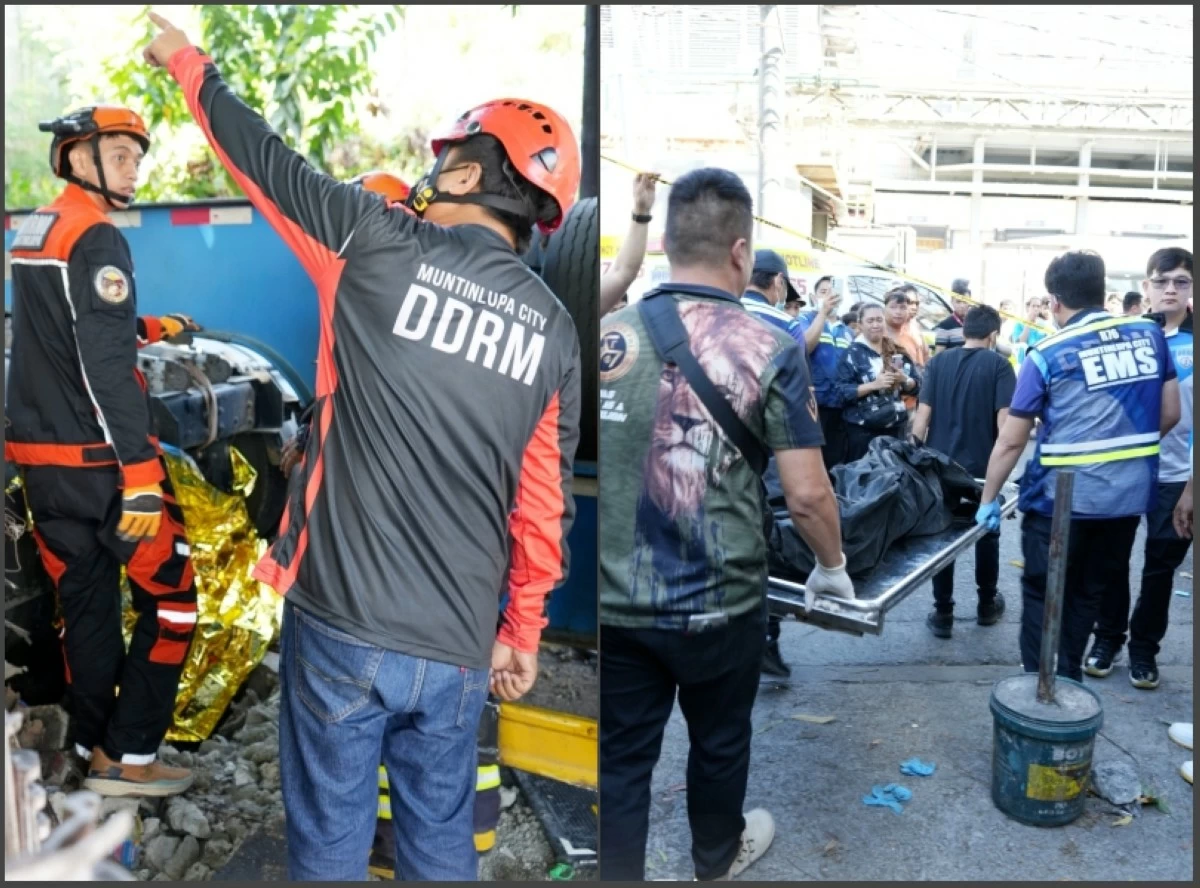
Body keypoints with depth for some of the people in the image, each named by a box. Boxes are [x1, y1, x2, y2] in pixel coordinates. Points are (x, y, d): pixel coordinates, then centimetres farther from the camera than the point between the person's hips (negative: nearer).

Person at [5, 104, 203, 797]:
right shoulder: (96, 240, -14)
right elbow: (107, 367, -23)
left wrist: (148, 327, 25)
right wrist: (140, 475, -25)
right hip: (102, 460, -9)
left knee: (85, 605, 15)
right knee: (171, 599, 2)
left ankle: (95, 751, 25)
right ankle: (129, 758, 5)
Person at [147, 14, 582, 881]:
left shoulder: (380, 244, -7)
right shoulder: (554, 327, 3)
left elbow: (267, 158, 7)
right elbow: (545, 502, 5)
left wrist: (189, 62, 26)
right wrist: (523, 630, 17)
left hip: (343, 623, -3)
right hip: (457, 646, 4)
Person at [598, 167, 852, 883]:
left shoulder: (608, 335, -5)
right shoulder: (769, 350, -12)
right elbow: (807, 494, -12)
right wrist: (834, 567, 6)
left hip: (615, 600, 1)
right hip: (719, 602, -1)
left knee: (620, 757, 14)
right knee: (719, 740, 23)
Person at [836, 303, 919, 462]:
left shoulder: (897, 352, 10)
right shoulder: (853, 353, -4)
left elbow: (916, 387, 11)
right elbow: (843, 392, -12)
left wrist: (904, 379, -9)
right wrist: (874, 385, -21)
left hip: (895, 427, 4)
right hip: (862, 429, -4)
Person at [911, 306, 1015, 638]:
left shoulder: (938, 362, 1)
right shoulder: (998, 365, -6)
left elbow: (923, 415, -3)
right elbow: (1004, 421, -13)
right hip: (982, 466, -1)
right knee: (986, 534, 18)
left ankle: (942, 613, 11)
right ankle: (987, 604, 32)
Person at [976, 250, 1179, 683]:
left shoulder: (1047, 356, -9)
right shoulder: (1150, 334, 2)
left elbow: (1011, 441, -8)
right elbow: (1169, 415, 8)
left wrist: (988, 499, 2)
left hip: (1062, 498, -4)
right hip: (1130, 494, 5)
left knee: (1042, 595, 11)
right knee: (1089, 592, 19)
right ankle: (1068, 679, 31)